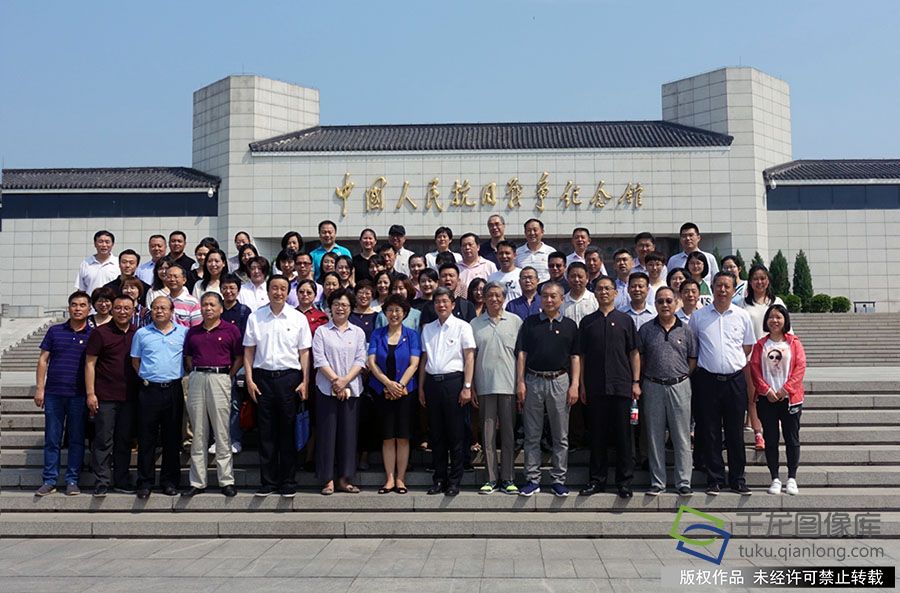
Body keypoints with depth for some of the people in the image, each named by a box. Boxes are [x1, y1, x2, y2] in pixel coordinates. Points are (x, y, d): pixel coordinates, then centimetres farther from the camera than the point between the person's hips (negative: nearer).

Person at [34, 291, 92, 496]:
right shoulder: (55, 331, 7)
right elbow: (43, 360, 7)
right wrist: (39, 388, 0)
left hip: (79, 395, -1)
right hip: (53, 393, 1)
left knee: (77, 439, 5)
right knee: (52, 439, 5)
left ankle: (72, 480, 13)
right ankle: (49, 480, 13)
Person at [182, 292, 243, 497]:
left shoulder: (231, 330, 2)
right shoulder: (193, 332, 14)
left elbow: (239, 358, 3)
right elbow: (187, 357, 20)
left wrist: (229, 376, -3)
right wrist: (194, 373, 7)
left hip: (220, 378, -4)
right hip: (196, 379, 4)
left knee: (222, 432, -2)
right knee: (198, 433, 7)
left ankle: (227, 481, 4)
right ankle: (197, 482, 12)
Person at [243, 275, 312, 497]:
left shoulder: (298, 318, 3)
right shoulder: (255, 317, 5)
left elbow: (304, 352, 4)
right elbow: (248, 351, 7)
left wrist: (305, 382, -3)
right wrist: (249, 379, -1)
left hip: (289, 377, -1)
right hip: (263, 377, 1)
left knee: (288, 432, 4)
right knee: (266, 432, 5)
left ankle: (288, 482, 13)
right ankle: (268, 481, 15)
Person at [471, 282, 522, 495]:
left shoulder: (515, 321, 6)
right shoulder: (475, 324, 8)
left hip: (509, 385, -1)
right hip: (485, 386, 1)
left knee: (508, 433, 3)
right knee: (488, 433, 4)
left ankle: (507, 479, 10)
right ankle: (491, 479, 10)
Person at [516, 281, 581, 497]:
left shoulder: (570, 325, 8)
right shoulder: (530, 323, 7)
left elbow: (575, 357, 6)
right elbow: (521, 354, 3)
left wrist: (575, 385, -4)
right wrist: (520, 382, -5)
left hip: (560, 381, 0)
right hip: (533, 381, 0)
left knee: (561, 436, 5)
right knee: (532, 435, 4)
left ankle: (559, 480, 13)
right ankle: (532, 479, 12)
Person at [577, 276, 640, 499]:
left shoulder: (625, 320, 6)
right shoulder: (587, 322, 9)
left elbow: (634, 353, 6)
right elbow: (582, 355, 10)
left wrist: (636, 382, -1)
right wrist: (582, 385, 5)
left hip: (621, 386, -1)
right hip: (595, 388, 1)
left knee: (623, 435, 2)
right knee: (597, 435, 7)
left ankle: (624, 481, 11)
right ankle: (596, 479, 16)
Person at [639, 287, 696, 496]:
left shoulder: (685, 330, 5)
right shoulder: (646, 329, 4)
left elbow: (692, 360, 9)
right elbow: (639, 359, 8)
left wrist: (681, 377, 2)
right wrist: (646, 379, 2)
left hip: (679, 386, 0)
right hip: (653, 387, 0)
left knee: (682, 437, 2)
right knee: (655, 437, 5)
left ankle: (684, 482, 9)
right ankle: (657, 482, 13)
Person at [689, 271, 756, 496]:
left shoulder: (742, 316, 6)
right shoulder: (698, 316, 4)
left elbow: (748, 347, 15)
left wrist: (734, 364, 9)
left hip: (735, 380, 1)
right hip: (707, 380, 0)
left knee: (735, 432, 5)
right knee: (710, 432, 3)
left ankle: (737, 479, 15)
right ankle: (714, 479, 11)